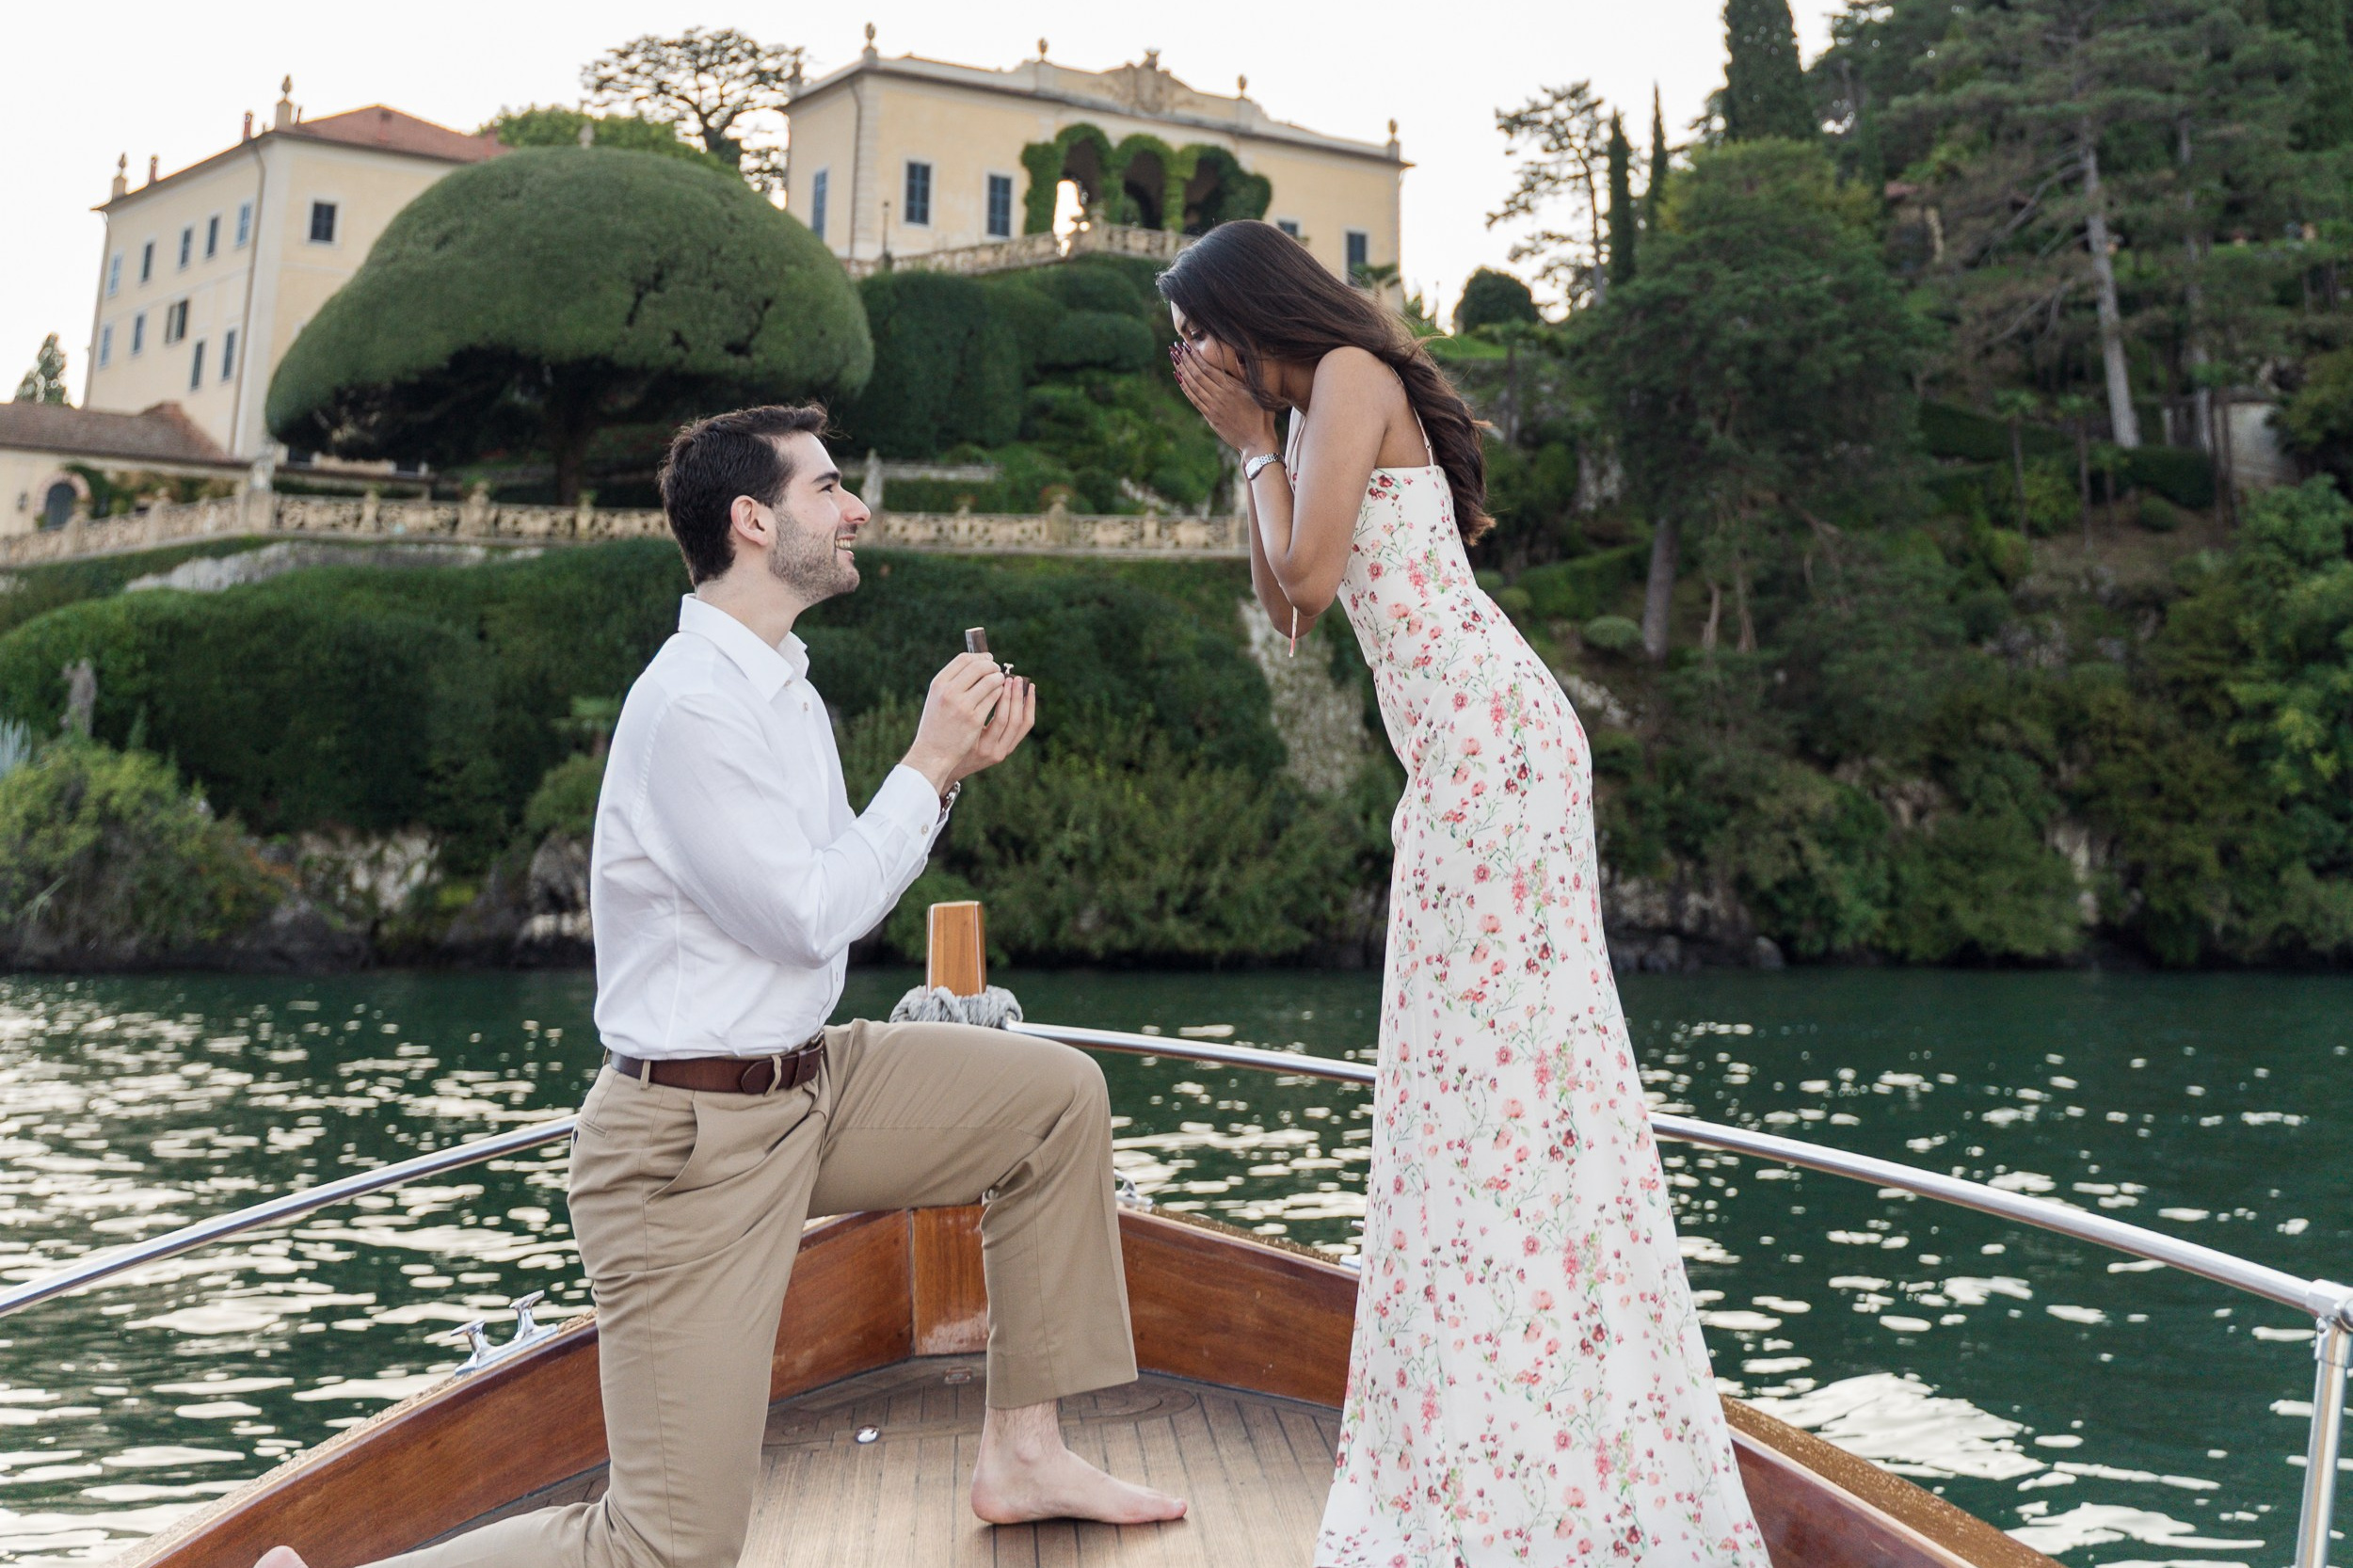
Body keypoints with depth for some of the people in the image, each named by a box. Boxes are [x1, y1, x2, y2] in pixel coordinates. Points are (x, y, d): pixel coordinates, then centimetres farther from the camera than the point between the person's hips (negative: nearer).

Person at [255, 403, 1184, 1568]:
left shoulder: (782, 685, 10)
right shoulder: (694, 704, -20)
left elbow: (833, 884, 15)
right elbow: (811, 919, -20)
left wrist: (950, 770, 5)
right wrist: (927, 765, -12)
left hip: (808, 1080, 10)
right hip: (693, 1138, -9)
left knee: (1061, 1095, 9)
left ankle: (1021, 1454, 15)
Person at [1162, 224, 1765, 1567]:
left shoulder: (1350, 376, -4)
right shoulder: (1323, 414, 23)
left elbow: (1312, 576, -13)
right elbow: (1287, 607, 22)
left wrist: (1260, 446, 1)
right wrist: (1247, 442, 19)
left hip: (1488, 734, -10)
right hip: (1460, 748, 10)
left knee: (1501, 1056, -8)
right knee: (1476, 1067, 12)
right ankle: (1502, 1434, 22)